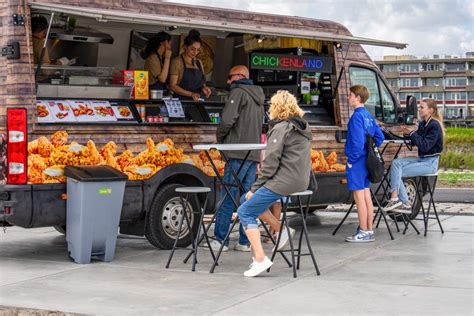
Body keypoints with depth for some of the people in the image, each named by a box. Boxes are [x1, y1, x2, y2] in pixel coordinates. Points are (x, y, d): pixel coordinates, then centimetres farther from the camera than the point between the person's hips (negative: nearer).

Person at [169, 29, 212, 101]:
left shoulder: (199, 63, 16)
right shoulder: (177, 62, -1)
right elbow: (173, 86, -7)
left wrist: (204, 87, 1)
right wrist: (191, 94, -18)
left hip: (198, 101, 5)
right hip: (182, 100, -5)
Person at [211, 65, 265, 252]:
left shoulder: (238, 92, -5)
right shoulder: (258, 97, 22)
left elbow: (228, 119, -17)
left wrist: (219, 136, 2)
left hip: (238, 154, -8)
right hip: (254, 154, 8)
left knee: (227, 198, -5)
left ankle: (220, 240, -4)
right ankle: (245, 241, 7)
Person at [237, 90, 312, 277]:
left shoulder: (281, 129, -11)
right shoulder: (302, 128, 16)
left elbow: (270, 163, -16)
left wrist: (255, 188, -7)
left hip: (283, 183, -9)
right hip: (301, 182, 9)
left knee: (245, 212, -1)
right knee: (249, 199, 21)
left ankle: (260, 259, -10)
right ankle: (281, 230, 14)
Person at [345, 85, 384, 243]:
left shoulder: (357, 116, -15)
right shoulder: (368, 115, 12)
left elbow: (357, 141, -21)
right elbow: (379, 137, 17)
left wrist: (351, 160, -14)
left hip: (357, 161, -9)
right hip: (366, 161, 9)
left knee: (359, 196, -5)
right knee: (366, 196, 11)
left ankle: (363, 233, -2)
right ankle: (369, 231, 16)